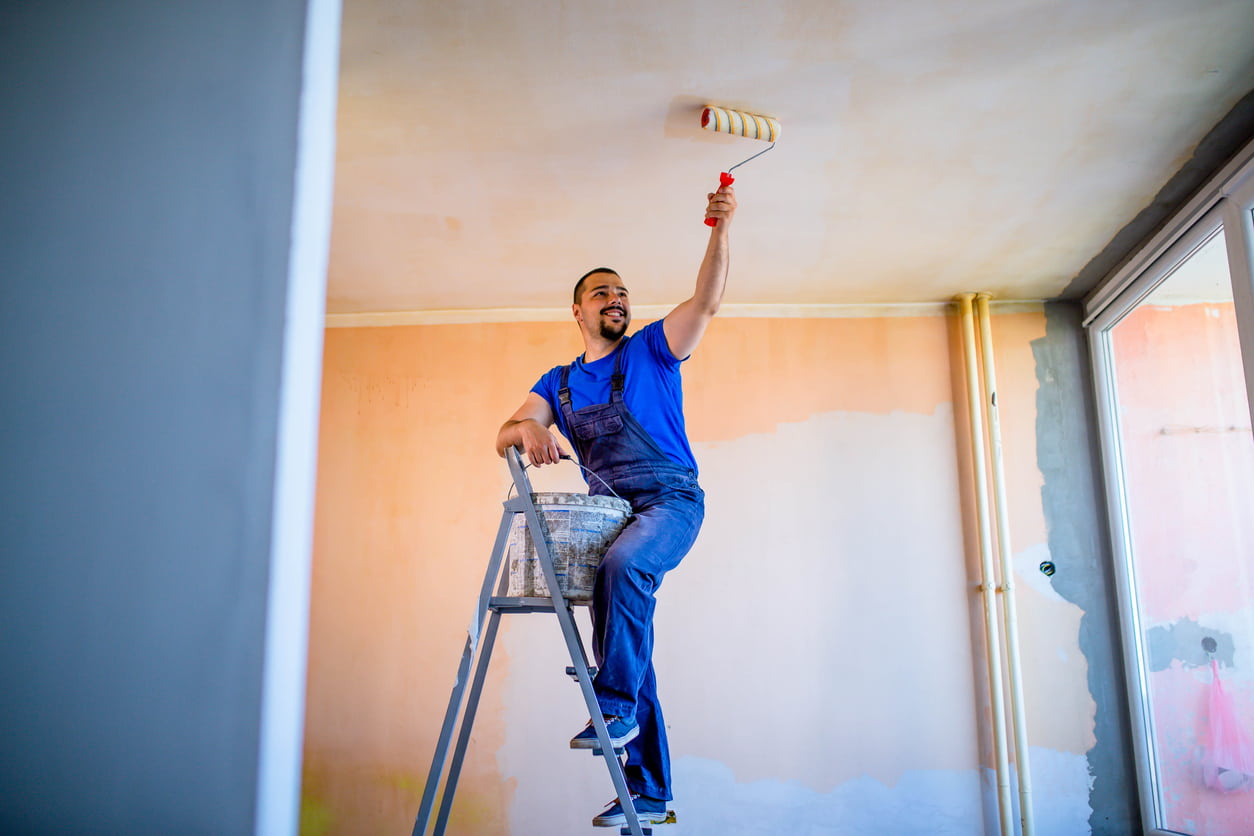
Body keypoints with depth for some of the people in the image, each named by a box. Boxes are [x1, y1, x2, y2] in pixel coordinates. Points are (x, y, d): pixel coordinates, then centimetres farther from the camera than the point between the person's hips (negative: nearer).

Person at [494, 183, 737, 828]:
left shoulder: (651, 351, 7)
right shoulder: (558, 383, 16)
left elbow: (707, 301, -7)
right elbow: (505, 435, 5)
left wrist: (720, 231, -20)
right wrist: (529, 430, -19)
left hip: (670, 498, -5)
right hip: (608, 509, 5)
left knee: (622, 563, -37)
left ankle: (615, 704, -25)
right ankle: (647, 793, 7)